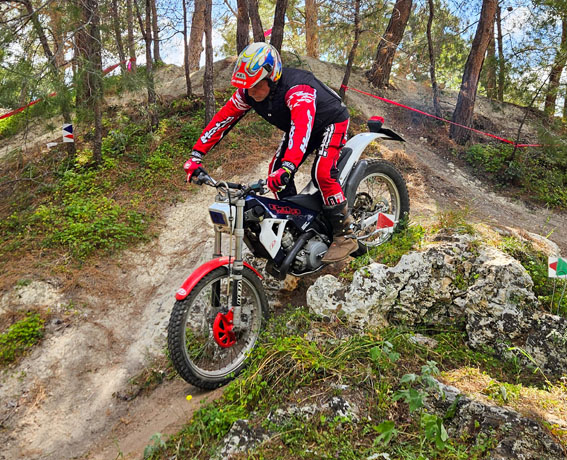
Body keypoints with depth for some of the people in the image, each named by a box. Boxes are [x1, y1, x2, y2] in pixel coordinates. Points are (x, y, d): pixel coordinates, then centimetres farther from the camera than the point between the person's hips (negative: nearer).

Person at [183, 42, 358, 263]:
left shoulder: (297, 90, -40)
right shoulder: (248, 92, -18)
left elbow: (302, 127, -55)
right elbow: (222, 119, -17)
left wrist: (287, 168, -69)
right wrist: (196, 156, -24)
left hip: (331, 122, -7)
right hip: (294, 126, 7)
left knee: (322, 173, -27)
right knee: (275, 171, -5)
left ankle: (345, 236, -15)